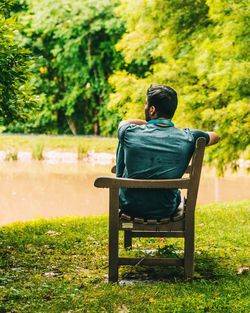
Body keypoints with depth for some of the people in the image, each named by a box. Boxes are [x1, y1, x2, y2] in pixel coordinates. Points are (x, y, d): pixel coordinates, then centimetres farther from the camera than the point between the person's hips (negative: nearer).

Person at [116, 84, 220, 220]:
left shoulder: (130, 133, -18)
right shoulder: (187, 138, -17)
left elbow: (124, 123, 10)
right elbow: (215, 136, 7)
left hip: (130, 207, -1)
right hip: (166, 211, 1)